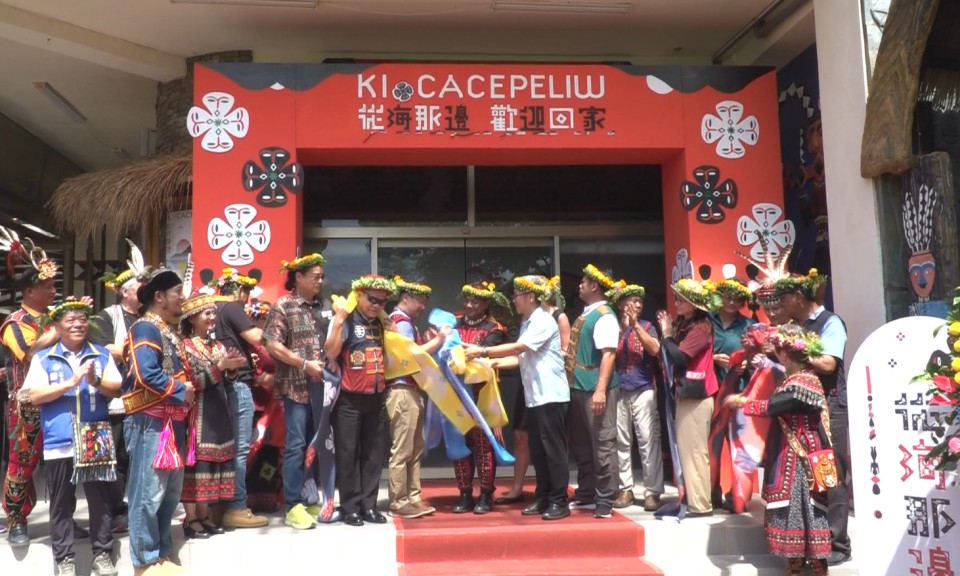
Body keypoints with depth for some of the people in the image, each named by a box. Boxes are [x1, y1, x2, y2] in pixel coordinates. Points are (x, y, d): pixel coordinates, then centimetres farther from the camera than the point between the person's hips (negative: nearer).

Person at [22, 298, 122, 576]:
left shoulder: (102, 355, 8)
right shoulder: (43, 358, 4)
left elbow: (117, 390, 3)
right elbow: (34, 396, -7)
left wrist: (96, 382, -17)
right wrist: (71, 382, -15)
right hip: (59, 443, -1)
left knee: (100, 500, 6)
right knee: (61, 503, 8)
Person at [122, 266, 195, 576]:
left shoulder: (169, 330, 18)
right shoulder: (145, 328, -12)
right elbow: (147, 375, -24)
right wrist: (181, 390, -14)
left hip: (173, 421, 10)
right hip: (151, 422, -10)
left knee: (171, 492, 15)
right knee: (148, 493, -2)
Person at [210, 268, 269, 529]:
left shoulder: (214, 309, 16)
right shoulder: (232, 308, -10)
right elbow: (256, 338, -17)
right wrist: (259, 328, 4)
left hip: (222, 383, 9)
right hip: (237, 383, -9)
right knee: (240, 448, -6)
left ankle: (222, 505, 18)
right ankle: (236, 508, -4)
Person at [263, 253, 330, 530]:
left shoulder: (321, 307, 13)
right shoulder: (283, 306, -5)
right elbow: (273, 346, -11)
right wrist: (305, 365, -14)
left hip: (320, 385, 6)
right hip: (296, 385, -6)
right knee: (296, 445, -3)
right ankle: (294, 506, 3)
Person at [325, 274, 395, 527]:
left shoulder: (380, 324, 13)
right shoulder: (345, 321, -7)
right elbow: (330, 352, -22)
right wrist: (339, 318, -24)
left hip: (376, 398, 6)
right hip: (349, 399, -6)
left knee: (373, 454, 9)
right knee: (348, 454, 1)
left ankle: (369, 505, 17)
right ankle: (350, 507, 10)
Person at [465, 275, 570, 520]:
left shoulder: (544, 321, -14)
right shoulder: (528, 323, 15)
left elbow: (517, 348, -22)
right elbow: (522, 358, 12)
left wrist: (482, 351, -20)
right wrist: (494, 362, 0)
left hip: (551, 395, -9)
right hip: (534, 396, 9)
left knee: (553, 449, -4)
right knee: (538, 450, 12)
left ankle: (559, 502, 3)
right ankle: (543, 498, 20)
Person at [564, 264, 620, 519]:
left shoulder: (604, 316, -11)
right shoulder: (585, 315, 16)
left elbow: (609, 354, -19)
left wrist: (600, 390, -26)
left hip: (595, 390, -10)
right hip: (578, 388, 10)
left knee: (602, 444, -3)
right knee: (580, 444, 15)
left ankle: (605, 501, 3)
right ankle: (585, 495, 26)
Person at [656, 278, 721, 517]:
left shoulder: (700, 327, -13)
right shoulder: (683, 325, 13)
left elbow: (678, 357, -22)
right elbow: (670, 356, 10)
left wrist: (666, 335, -8)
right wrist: (669, 332, 0)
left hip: (696, 396, -9)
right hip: (684, 394, 9)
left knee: (695, 451, -5)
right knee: (686, 450, 13)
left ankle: (700, 504, 1)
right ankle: (690, 498, 20)